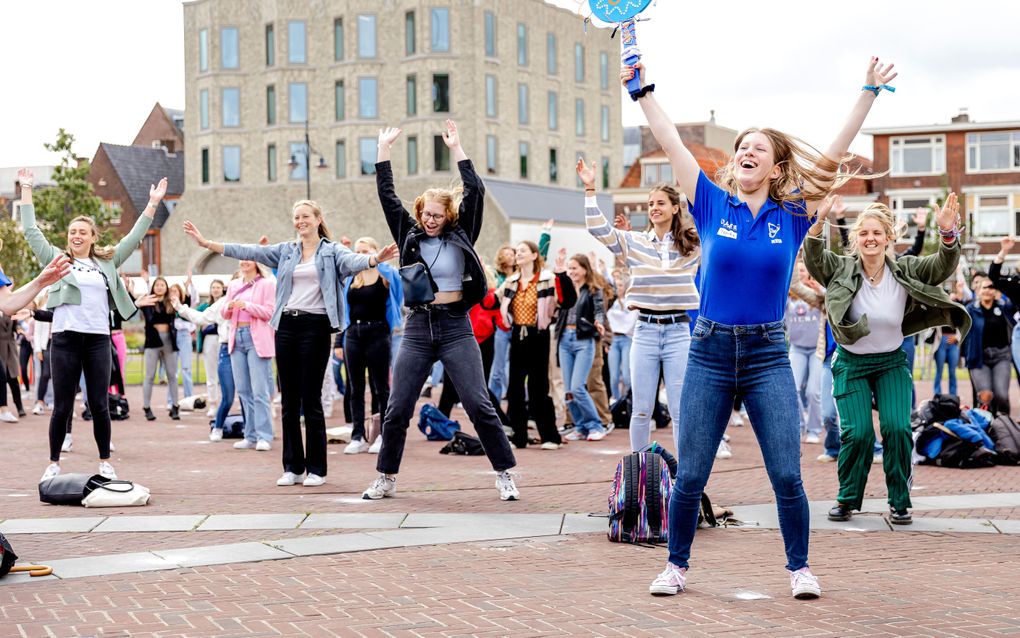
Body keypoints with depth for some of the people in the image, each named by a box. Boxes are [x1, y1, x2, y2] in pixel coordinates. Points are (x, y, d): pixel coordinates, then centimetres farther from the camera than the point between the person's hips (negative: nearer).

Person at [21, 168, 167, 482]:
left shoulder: (107, 262, 14)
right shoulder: (57, 259, 9)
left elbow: (134, 237, 16)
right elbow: (31, 231, 9)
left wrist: (153, 204, 13)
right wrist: (26, 191, 8)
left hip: (98, 339, 2)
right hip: (65, 338, -1)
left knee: (99, 404, 4)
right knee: (62, 406, 1)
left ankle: (105, 463, 13)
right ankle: (53, 463, 11)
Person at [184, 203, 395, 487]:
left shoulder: (332, 251, 1)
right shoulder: (285, 251, 14)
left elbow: (352, 261, -18)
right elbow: (248, 252, 10)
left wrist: (375, 259, -40)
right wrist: (206, 243, 4)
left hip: (315, 326, -5)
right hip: (286, 326, 5)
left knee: (311, 398, -3)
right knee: (289, 399, 6)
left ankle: (316, 468, 5)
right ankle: (292, 467, 13)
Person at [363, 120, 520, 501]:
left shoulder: (460, 235, 3)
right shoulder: (410, 235, 9)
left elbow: (475, 192, -5)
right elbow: (387, 197, 5)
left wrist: (456, 149, -5)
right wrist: (384, 150, 3)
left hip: (455, 328, -2)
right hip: (418, 328, 2)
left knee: (479, 405, -7)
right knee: (397, 409, 3)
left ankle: (505, 476, 1)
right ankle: (385, 479, 16)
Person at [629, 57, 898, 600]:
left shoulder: (793, 215, 3)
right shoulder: (712, 205, 3)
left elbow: (833, 154, 1)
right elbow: (670, 143, 3)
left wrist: (869, 92, 0)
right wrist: (642, 89, 2)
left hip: (768, 355, 0)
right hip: (710, 351, 0)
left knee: (786, 476, -3)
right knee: (690, 476, 3)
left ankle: (799, 568, 14)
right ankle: (676, 566, 19)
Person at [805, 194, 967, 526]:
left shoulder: (905, 271, -6)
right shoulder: (842, 269, -8)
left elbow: (942, 266, -17)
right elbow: (814, 258, -24)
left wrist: (948, 233, -37)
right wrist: (818, 222, -42)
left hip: (891, 363, 1)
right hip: (851, 364, -1)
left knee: (897, 428, -13)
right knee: (857, 433, -12)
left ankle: (899, 501, 4)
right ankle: (847, 499, 11)